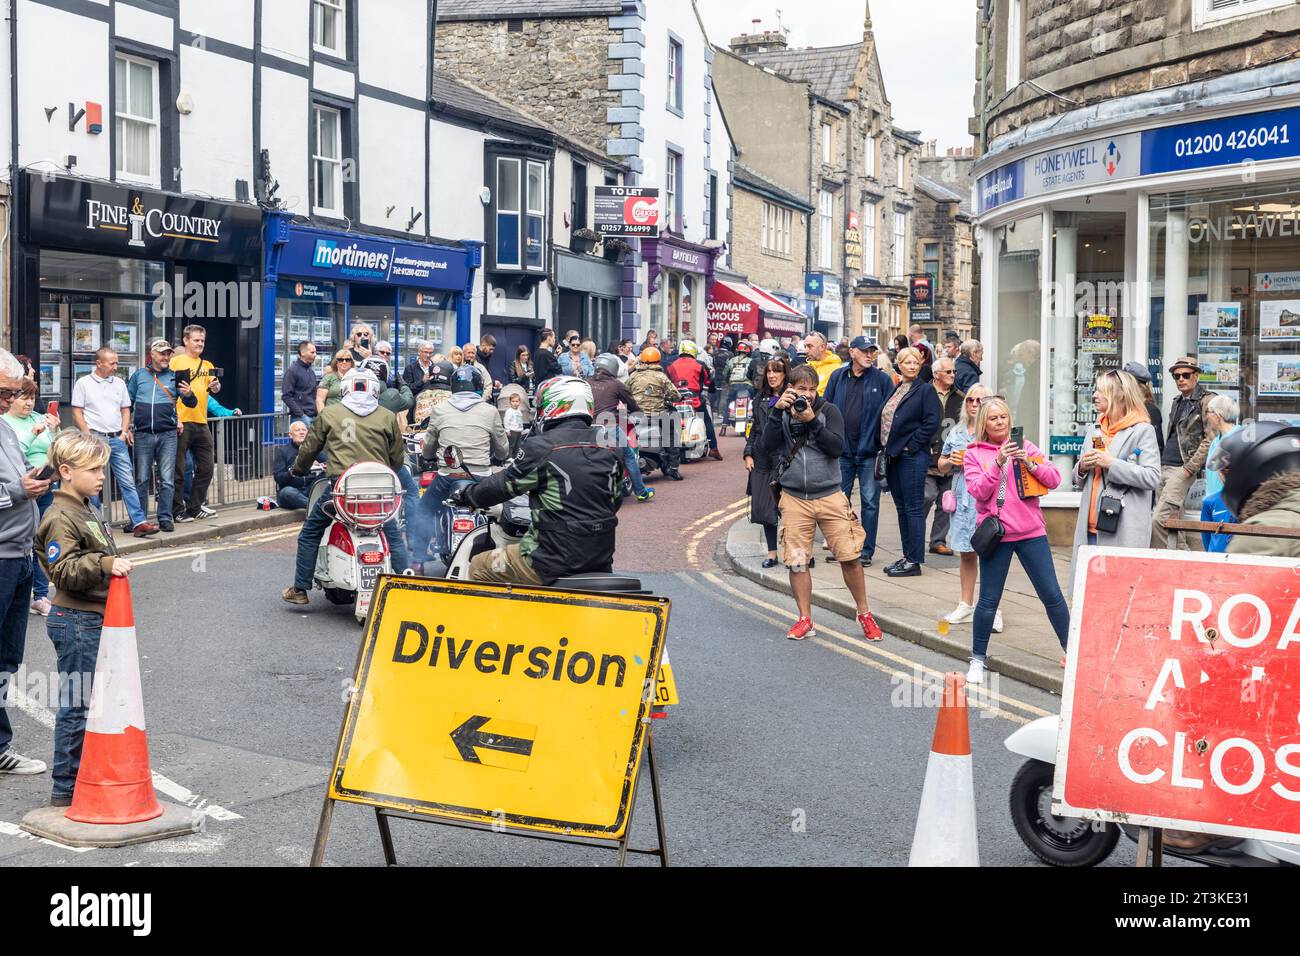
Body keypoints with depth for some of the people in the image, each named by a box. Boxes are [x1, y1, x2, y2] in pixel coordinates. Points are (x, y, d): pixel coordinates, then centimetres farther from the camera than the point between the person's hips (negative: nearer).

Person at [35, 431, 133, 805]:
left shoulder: (88, 509, 15)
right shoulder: (61, 518, -16)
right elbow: (64, 570, -26)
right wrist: (105, 564, -37)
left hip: (95, 619, 10)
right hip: (76, 622, -10)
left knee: (90, 701, 15)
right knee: (77, 704, -4)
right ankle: (65, 789, 4)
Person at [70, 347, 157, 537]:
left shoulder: (119, 383, 13)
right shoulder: (83, 383, 1)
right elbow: (77, 413, -1)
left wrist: (124, 432, 4)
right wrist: (89, 436, -9)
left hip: (117, 438, 3)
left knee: (127, 481, -4)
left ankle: (139, 522, -9)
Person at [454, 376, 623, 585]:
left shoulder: (541, 447, -11)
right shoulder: (609, 447, 6)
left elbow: (502, 486, -1)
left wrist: (466, 493, 18)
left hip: (556, 562, -7)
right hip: (602, 562, 7)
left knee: (478, 568, 11)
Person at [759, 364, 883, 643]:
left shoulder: (828, 411, 1)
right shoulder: (782, 413, 5)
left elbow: (837, 447, -10)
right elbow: (767, 446, -8)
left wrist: (812, 421, -17)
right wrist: (778, 411, -15)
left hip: (830, 495, -1)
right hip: (794, 498, 1)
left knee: (849, 556, -2)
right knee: (796, 561, 2)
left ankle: (864, 615, 14)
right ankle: (805, 620, 14)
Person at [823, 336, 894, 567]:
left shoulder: (881, 379, -1)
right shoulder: (838, 377, 6)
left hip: (869, 450, -3)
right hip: (842, 449, 3)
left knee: (870, 502, 1)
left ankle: (866, 551, 8)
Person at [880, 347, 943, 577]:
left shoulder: (926, 390, -7)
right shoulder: (895, 391, 15)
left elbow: (933, 421, -15)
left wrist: (911, 444, -14)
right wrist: (886, 447, 9)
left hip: (913, 456, -8)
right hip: (893, 455, 8)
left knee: (913, 509, -5)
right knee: (902, 508, 12)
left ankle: (914, 561, -1)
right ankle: (907, 556, 20)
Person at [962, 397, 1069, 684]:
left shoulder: (1024, 446, 7)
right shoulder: (974, 454, 4)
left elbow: (1054, 480, 1)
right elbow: (978, 491, -10)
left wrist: (1029, 463, -15)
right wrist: (998, 462, -21)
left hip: (1031, 531, 1)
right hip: (995, 534, -1)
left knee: (1052, 594, 3)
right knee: (989, 600, 1)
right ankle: (978, 659, 16)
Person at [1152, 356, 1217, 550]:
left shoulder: (1206, 401, -6)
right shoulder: (1178, 401, 19)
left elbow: (1210, 440, -12)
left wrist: (1189, 468, -15)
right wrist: (1161, 464, 16)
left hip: (1182, 469, -8)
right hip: (1165, 468, 9)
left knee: (1159, 520, -16)